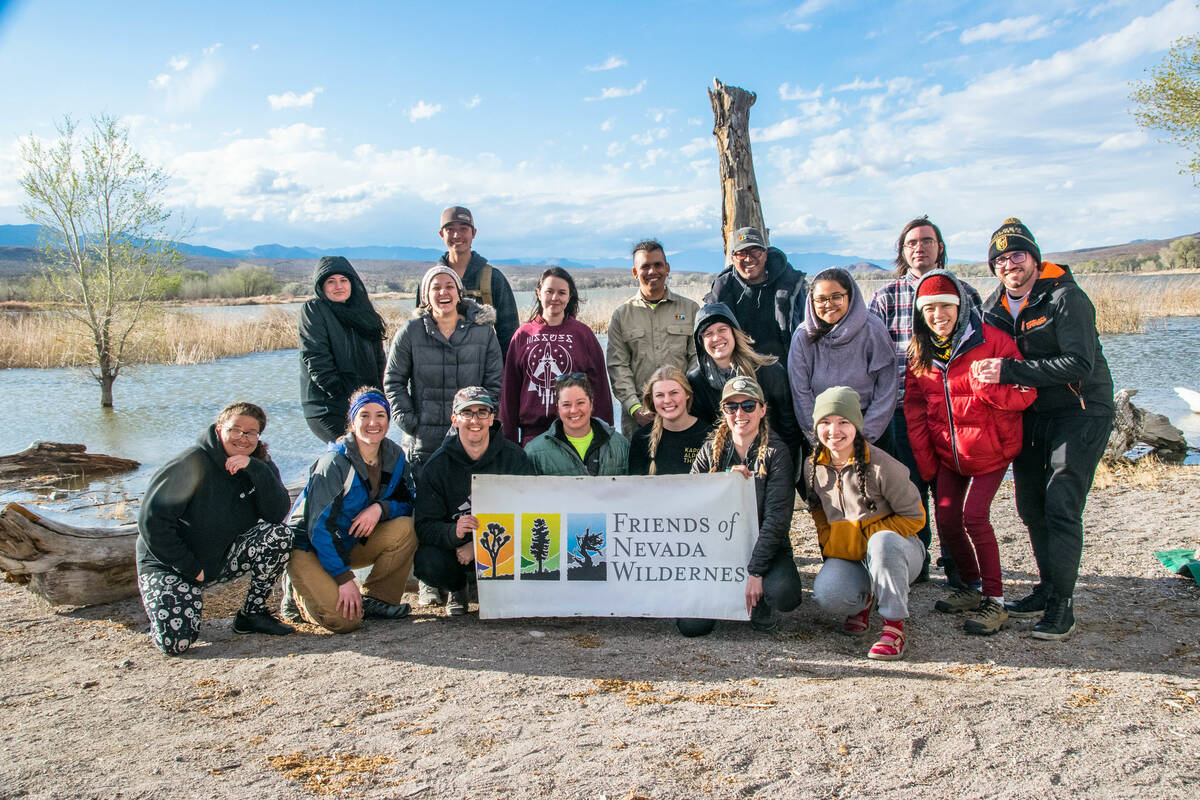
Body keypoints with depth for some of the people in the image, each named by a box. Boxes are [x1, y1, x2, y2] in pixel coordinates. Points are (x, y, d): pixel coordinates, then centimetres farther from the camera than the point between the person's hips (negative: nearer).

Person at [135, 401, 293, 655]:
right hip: (169, 563, -5)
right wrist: (190, 569, -18)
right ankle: (158, 599, 12)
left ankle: (252, 614, -4)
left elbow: (277, 513, -17)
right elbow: (152, 521, -19)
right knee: (175, 641, -24)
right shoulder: (193, 464, -18)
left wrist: (255, 470, -29)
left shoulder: (260, 467, -2)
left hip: (222, 559, 5)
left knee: (278, 534, -20)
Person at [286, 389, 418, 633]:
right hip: (309, 546, -6)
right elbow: (321, 527, -24)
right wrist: (344, 578, -27)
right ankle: (300, 593, 9)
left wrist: (380, 508, -24)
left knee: (404, 528, -22)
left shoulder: (394, 456, -4)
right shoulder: (335, 462, -22)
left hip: (354, 544, 6)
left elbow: (407, 504, -2)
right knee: (345, 620, -23)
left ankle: (377, 599, -6)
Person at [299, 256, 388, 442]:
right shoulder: (313, 310, 1)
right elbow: (316, 360, -8)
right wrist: (343, 396, -14)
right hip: (327, 408, -6)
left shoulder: (363, 313, 18)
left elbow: (378, 360, 19)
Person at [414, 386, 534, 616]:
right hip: (452, 546, 0)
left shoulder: (514, 457, -6)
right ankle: (457, 588, 8)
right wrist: (454, 532, -35)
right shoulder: (437, 465, -6)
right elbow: (425, 526, -11)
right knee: (427, 562, -31)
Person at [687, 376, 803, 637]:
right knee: (691, 625, -15)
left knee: (784, 593, -33)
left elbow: (776, 518, -14)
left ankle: (761, 607, 4)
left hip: (764, 547, -2)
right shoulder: (712, 449, 5)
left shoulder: (776, 452, -5)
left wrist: (755, 572, -21)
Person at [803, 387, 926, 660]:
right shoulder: (813, 466, -1)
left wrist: (864, 537, -17)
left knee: (882, 541, -39)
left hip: (894, 550, -3)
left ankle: (894, 626, -23)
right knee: (826, 593, -29)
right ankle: (863, 600, 9)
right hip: (846, 556, 3)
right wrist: (829, 543, 1)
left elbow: (914, 517, -10)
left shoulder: (881, 465, -17)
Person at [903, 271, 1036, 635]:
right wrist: (926, 464, 3)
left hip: (989, 448, -5)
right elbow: (915, 411, 5)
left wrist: (987, 386, -33)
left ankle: (995, 602, -1)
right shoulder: (919, 352, 1)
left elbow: (1025, 395, -14)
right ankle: (971, 587, 26)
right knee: (946, 520, 2)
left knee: (973, 516, -15)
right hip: (947, 452, 5)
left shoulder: (991, 339, -14)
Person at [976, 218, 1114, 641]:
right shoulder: (994, 305, 5)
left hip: (1080, 413, -7)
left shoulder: (1065, 298, -17)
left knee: (1061, 506, -13)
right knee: (1030, 504, 10)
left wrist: (1009, 371, -31)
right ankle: (1048, 588, 25)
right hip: (1032, 415, 7)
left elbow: (1079, 364, -27)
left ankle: (1061, 607, -5)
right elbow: (989, 358, 16)